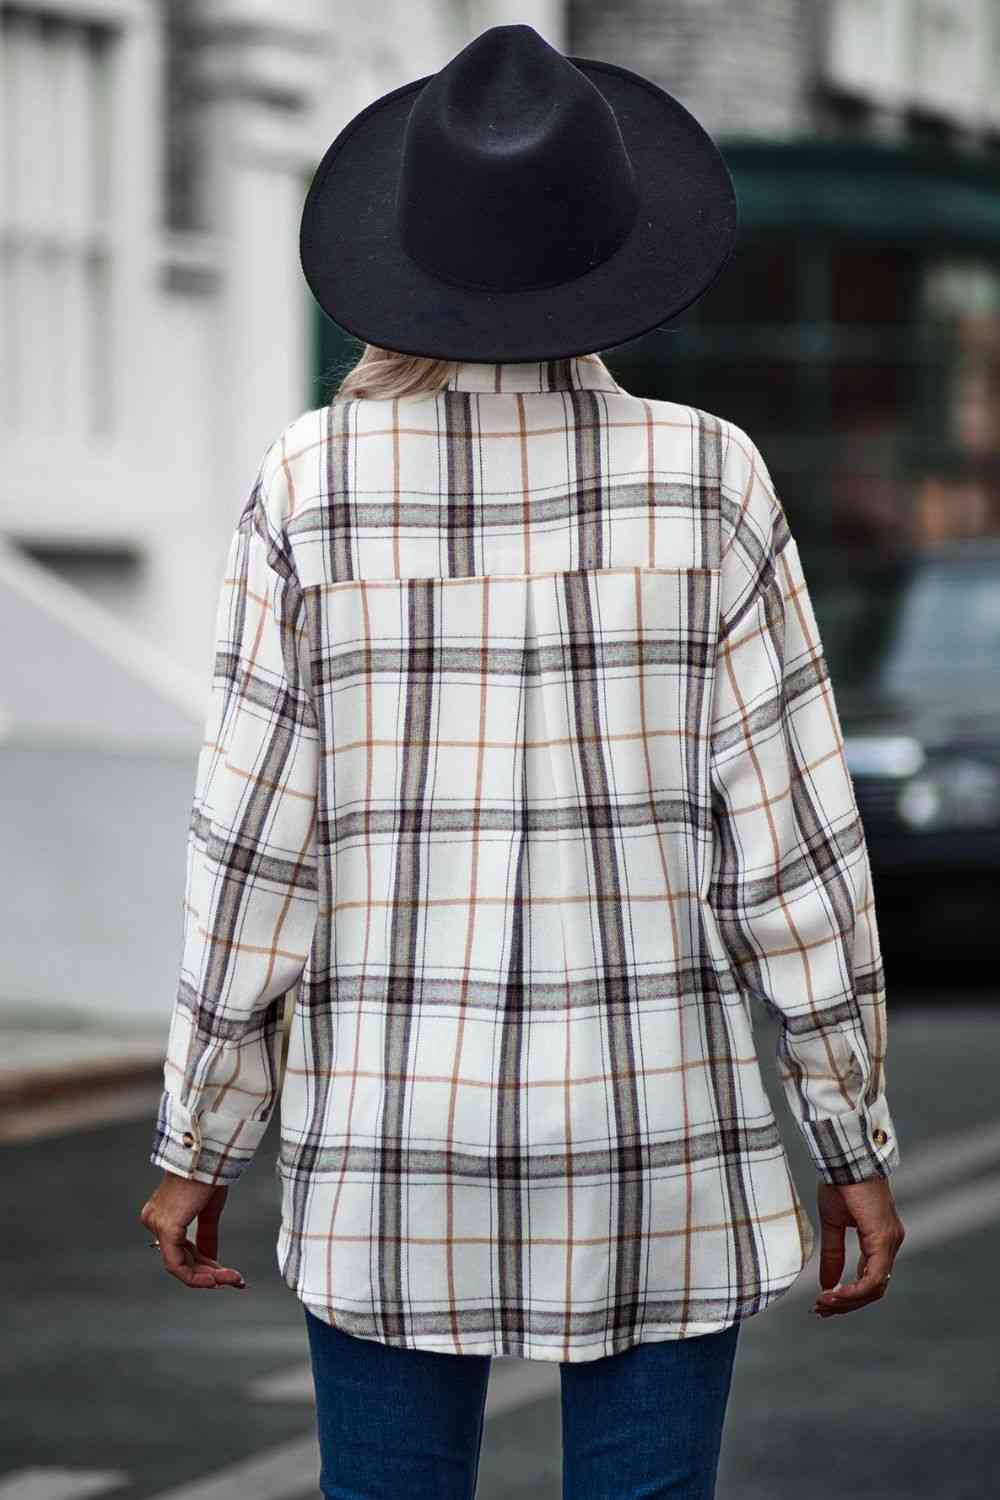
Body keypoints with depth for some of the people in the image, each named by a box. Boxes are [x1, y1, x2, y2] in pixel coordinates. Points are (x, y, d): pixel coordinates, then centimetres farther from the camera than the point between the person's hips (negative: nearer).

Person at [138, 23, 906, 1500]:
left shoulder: (312, 483, -7)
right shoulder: (704, 479, -9)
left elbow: (253, 835, -6)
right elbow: (788, 833, -7)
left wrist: (198, 1142, 4)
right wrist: (856, 1141, 2)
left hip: (393, 1132, 1)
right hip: (651, 1132, -1)